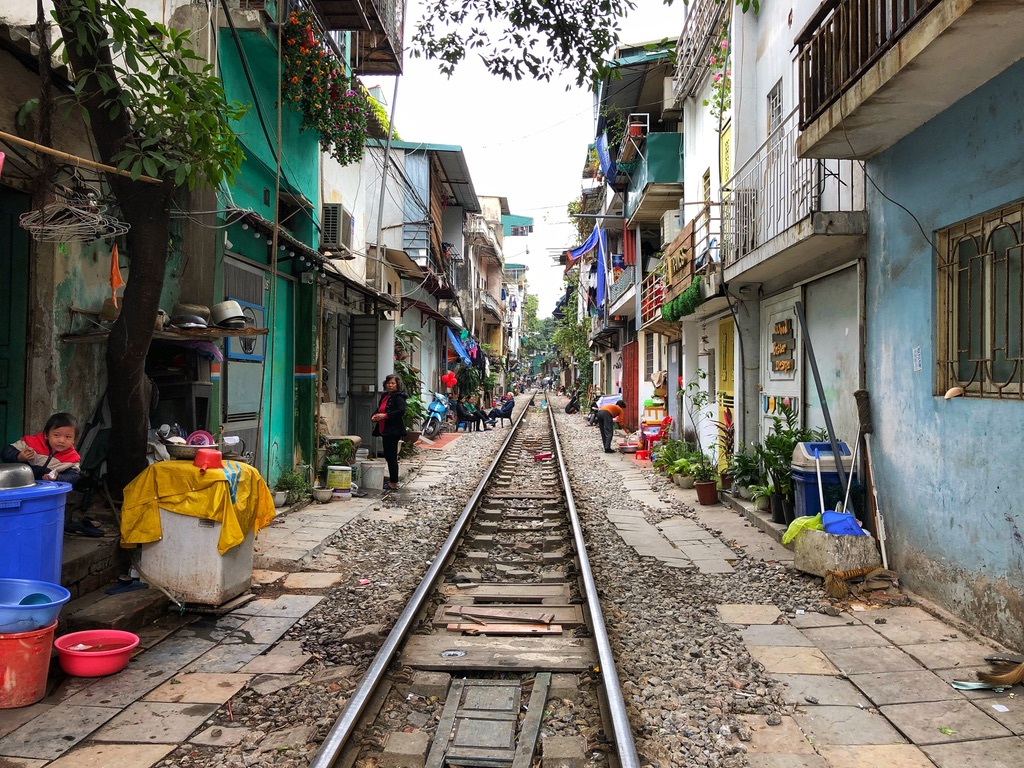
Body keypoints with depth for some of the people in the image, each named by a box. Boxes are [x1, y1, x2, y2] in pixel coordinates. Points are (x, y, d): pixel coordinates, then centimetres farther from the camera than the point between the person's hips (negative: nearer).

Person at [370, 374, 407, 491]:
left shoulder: (398, 397, -10)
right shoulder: (384, 396, 17)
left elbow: (401, 411, -23)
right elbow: (379, 409, 26)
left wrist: (385, 415, -23)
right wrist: (374, 416, 4)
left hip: (393, 431, -9)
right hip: (385, 430, 9)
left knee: (391, 456, -6)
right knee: (388, 456, 14)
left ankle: (393, 483, 1)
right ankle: (392, 480, 24)